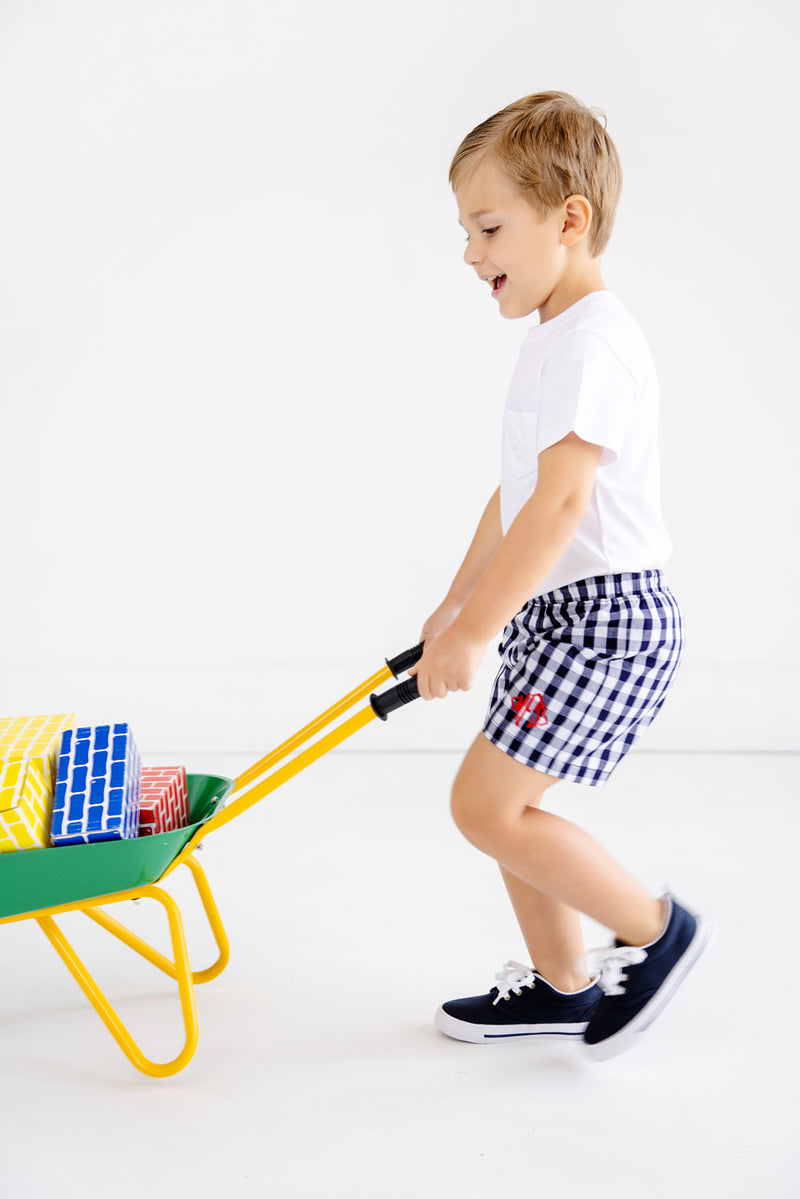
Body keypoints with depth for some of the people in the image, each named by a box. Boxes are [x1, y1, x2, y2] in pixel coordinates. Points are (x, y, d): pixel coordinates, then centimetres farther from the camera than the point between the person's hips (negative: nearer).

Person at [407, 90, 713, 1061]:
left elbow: (560, 501, -25)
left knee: (486, 805, -9)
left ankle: (656, 929, 6)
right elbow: (518, 490, 21)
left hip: (604, 618, -10)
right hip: (559, 612, 10)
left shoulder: (593, 341, -18)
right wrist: (458, 600, 23)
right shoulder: (556, 338, 15)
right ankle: (561, 983, 28)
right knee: (508, 802, 14)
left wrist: (472, 634, -24)